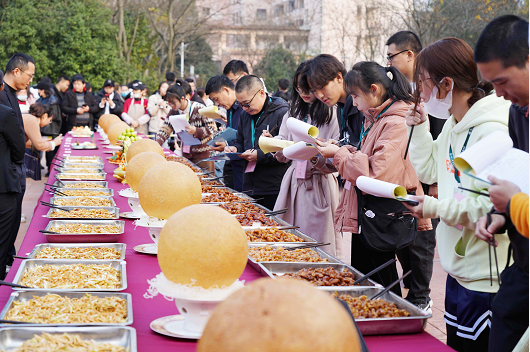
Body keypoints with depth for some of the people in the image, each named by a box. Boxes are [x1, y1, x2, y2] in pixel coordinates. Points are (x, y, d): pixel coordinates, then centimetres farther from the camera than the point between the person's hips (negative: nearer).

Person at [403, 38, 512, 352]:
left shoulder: (493, 131, -21)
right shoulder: (453, 124, 9)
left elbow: (496, 207, -25)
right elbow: (429, 171, 21)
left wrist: (438, 208, -25)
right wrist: (419, 127, 11)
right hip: (458, 270, 9)